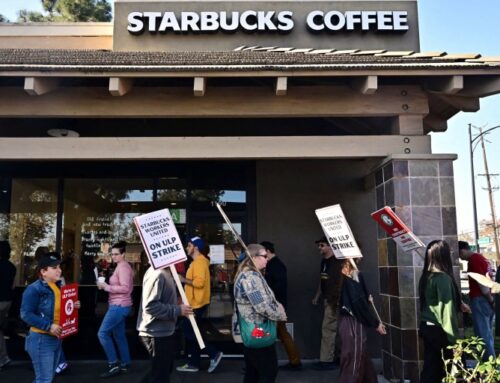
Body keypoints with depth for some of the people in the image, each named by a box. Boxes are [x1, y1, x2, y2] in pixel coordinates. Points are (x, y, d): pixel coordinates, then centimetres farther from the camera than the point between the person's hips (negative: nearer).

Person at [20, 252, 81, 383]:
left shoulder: (58, 286, 9)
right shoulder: (34, 289, -17)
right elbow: (26, 314, -23)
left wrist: (73, 306, 1)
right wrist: (48, 326, -27)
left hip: (56, 337, 9)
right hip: (41, 339, -8)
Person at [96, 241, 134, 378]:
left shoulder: (123, 267, -16)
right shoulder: (122, 267, 16)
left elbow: (125, 288, -24)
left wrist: (106, 287, -19)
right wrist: (105, 285, 7)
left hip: (119, 306, -11)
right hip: (119, 305, 11)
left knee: (102, 333, -8)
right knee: (119, 335, 14)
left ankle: (114, 364, -4)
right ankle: (125, 364, 21)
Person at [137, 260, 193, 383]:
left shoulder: (165, 272, 8)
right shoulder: (157, 274, -24)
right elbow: (150, 306, -29)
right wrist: (178, 310, -24)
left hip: (164, 331, 10)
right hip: (157, 334, -10)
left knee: (165, 371, 23)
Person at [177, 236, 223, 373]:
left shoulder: (199, 262, -17)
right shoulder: (197, 262, 16)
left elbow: (199, 282, -27)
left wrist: (184, 280, -17)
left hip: (197, 304, -11)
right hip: (194, 303, 11)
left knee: (190, 333, -6)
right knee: (190, 333, 13)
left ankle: (214, 353, -2)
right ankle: (193, 364, 19)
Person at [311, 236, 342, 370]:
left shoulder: (338, 261, -14)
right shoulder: (324, 261, 12)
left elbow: (342, 281, -19)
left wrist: (339, 298, -24)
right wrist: (317, 296, 20)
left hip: (334, 300, -9)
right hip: (328, 299, 9)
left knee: (328, 329, -6)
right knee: (335, 329, 14)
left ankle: (326, 360, 1)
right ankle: (339, 357, 22)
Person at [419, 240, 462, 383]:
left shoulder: (425, 277, 5)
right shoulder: (443, 278, -17)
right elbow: (447, 309, -17)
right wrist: (453, 336, -13)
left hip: (426, 327, 7)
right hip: (439, 330, -7)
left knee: (430, 365, 11)